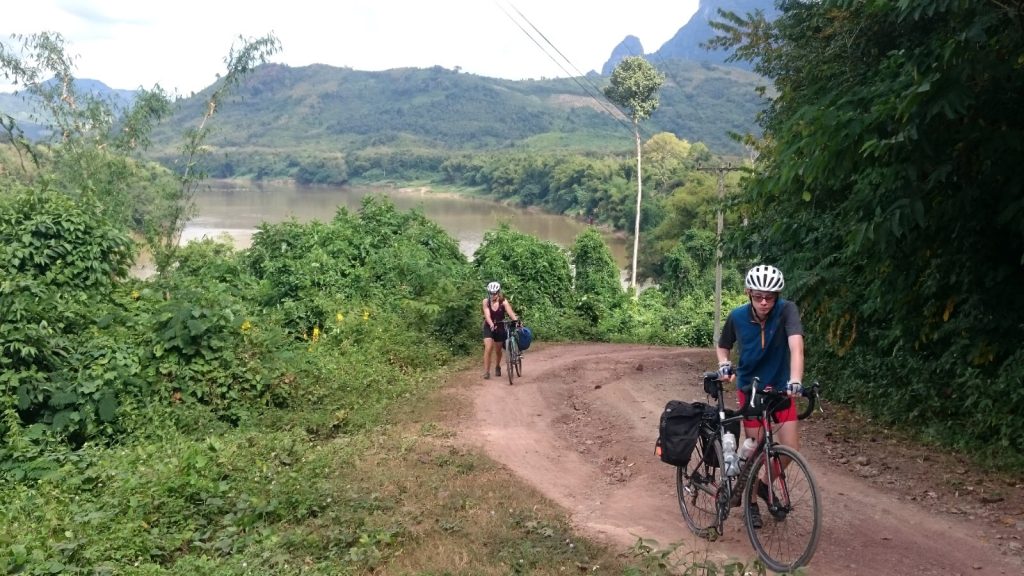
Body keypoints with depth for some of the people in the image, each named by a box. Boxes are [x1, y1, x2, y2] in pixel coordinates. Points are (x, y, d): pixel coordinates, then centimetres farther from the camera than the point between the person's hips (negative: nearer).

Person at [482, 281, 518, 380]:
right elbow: (487, 315, -26)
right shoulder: (486, 302, -15)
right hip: (489, 327, -1)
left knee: (498, 350, 12)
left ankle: (497, 367, 40)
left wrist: (517, 320, -47)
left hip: (500, 327, 1)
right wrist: (491, 324, -44)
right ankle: (486, 372, -10)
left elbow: (510, 312, -29)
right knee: (488, 348, -16)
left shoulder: (503, 301, -17)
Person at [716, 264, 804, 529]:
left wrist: (795, 381, -50)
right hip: (750, 389, 0)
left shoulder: (787, 310, -21)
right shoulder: (737, 316, -15)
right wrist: (724, 365, -17)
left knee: (791, 449, -6)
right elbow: (723, 346, 3)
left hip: (780, 388, 0)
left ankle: (765, 485, 24)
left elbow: (796, 345, -36)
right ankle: (751, 500, 23)